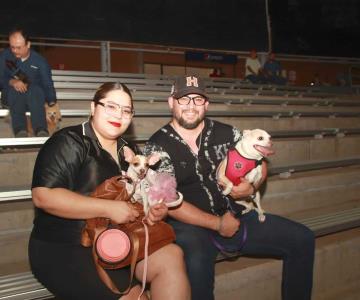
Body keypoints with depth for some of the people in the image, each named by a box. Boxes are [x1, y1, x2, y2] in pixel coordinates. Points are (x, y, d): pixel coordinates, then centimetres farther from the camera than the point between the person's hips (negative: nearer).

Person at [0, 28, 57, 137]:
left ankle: (41, 131, -51)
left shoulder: (39, 60, -5)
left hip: (34, 96, -1)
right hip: (11, 96, 1)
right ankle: (20, 130, -48)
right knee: (14, 90, -33)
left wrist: (52, 104, -28)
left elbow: (48, 84, -12)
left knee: (35, 89, -35)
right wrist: (12, 82, -24)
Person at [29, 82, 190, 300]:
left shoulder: (129, 151, 13)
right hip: (66, 250, -6)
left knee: (172, 256, -17)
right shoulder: (68, 143, -8)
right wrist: (108, 208, -24)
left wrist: (157, 208, -3)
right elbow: (43, 196, -20)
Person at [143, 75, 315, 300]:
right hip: (190, 225, -4)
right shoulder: (158, 146, -5)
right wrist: (218, 224, -13)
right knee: (196, 265, -38)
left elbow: (259, 163, 13)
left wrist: (251, 187, -10)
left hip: (235, 216, 5)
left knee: (302, 239, -4)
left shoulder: (226, 133, 6)